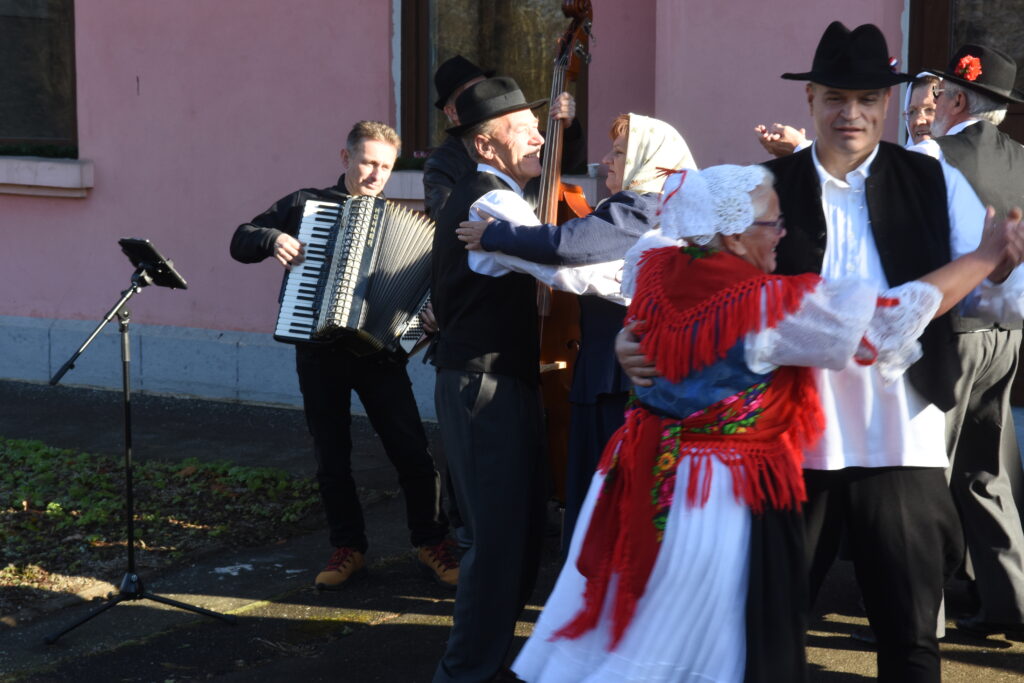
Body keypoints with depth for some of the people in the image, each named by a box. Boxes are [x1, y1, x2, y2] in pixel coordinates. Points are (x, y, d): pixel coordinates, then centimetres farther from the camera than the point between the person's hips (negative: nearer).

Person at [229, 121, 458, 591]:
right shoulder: (305, 204, 6)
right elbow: (240, 242, 7)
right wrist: (272, 239, -13)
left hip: (379, 348, 0)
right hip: (319, 352, 0)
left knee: (412, 451, -4)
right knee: (332, 457, 7)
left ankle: (431, 544, 11)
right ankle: (348, 549, 20)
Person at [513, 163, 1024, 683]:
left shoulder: (655, 267, -2)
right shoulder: (770, 304, -20)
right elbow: (892, 318, -16)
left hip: (645, 479, 7)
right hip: (722, 499, -7)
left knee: (613, 637, 17)